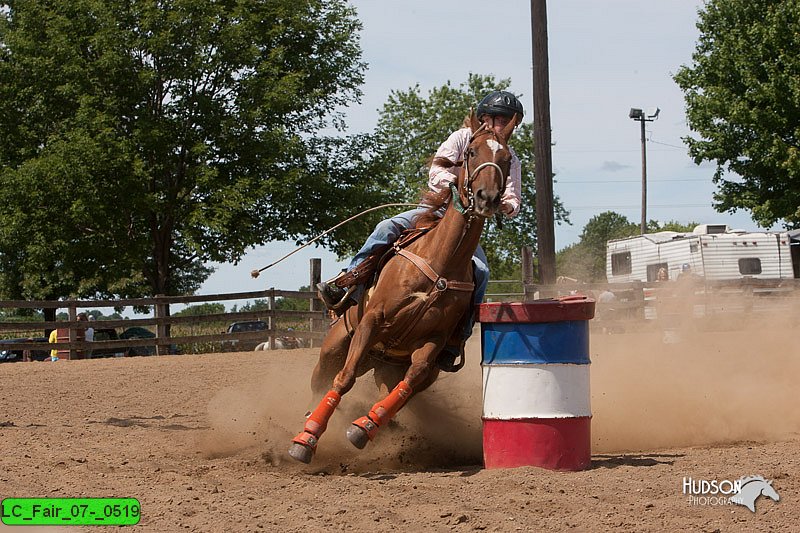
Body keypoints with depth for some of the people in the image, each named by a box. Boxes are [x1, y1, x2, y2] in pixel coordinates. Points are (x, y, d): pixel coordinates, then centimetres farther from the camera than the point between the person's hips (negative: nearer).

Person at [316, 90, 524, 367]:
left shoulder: (510, 160, 6)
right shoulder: (463, 137, 2)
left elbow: (513, 203, 1)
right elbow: (436, 170, -10)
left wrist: (507, 205, -25)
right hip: (435, 208, -1)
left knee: (480, 272, -23)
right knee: (386, 229, -25)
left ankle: (454, 342, -17)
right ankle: (345, 288, -26)